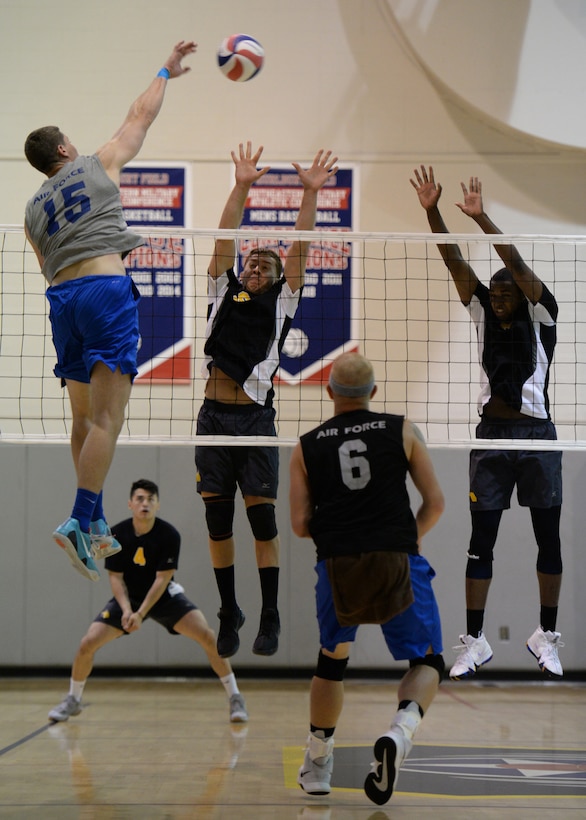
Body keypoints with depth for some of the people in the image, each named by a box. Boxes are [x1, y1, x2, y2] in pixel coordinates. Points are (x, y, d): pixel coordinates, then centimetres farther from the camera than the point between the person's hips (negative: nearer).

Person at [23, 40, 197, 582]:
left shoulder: (34, 210, 22)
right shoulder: (98, 166, 11)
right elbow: (140, 117, 20)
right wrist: (166, 73, 34)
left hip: (61, 296, 6)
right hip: (105, 285, -6)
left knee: (85, 419, 14)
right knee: (107, 419, -11)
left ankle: (96, 525, 18)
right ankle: (79, 521, -22)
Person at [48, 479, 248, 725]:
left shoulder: (170, 535, -21)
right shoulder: (117, 535, -16)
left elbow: (162, 579, -19)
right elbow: (115, 577, -9)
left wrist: (141, 614, -27)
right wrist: (126, 609, -25)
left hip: (164, 596, -2)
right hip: (128, 597, 2)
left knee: (208, 637, -22)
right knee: (87, 643, -13)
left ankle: (235, 698, -8)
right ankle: (73, 700, 13)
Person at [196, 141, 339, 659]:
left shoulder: (282, 303, 11)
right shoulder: (224, 294, 15)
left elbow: (301, 248, 4)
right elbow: (225, 238, 8)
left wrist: (311, 193, -3)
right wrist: (241, 187, -1)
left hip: (256, 419, -2)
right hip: (214, 417, 2)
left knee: (263, 521, -2)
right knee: (218, 523, 5)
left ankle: (270, 619, 5)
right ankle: (229, 614, 16)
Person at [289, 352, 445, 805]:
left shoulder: (306, 447, 11)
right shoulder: (402, 430, 8)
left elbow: (300, 524, 7)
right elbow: (435, 502, 6)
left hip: (337, 564, 2)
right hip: (397, 562, -2)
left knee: (331, 660, 25)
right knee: (428, 663, 10)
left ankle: (317, 764, 29)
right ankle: (400, 734, -19)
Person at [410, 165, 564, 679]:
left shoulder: (540, 316, -1)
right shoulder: (484, 314, 8)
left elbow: (517, 263, -15)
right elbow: (454, 261, 1)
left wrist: (482, 218, -24)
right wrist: (431, 211, -9)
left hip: (537, 434, -3)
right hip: (491, 436, 3)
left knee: (548, 539, 5)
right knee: (481, 540, 1)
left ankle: (547, 637, 16)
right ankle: (475, 641, 4)